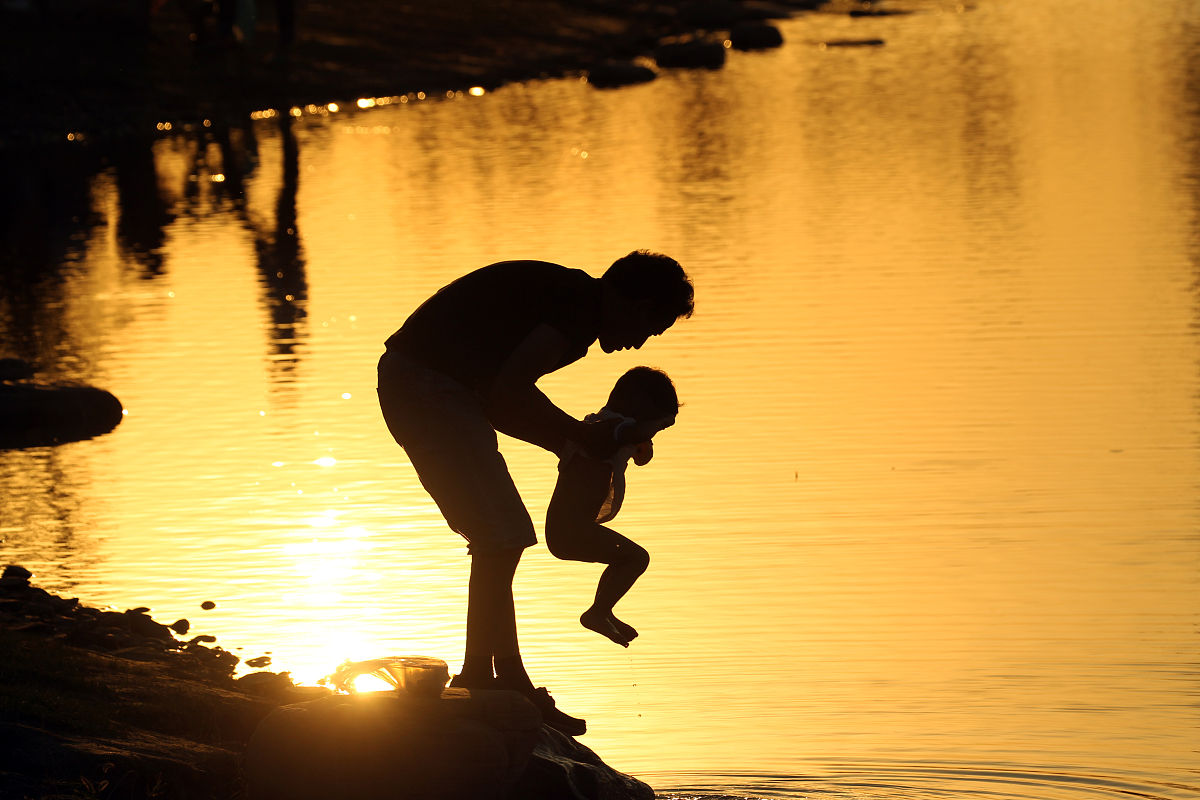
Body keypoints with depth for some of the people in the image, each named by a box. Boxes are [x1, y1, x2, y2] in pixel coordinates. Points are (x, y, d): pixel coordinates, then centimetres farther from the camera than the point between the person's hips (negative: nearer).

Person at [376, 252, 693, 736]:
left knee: (499, 541, 15)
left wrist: (569, 443, 14)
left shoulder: (568, 297, 18)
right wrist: (584, 437, -10)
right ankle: (510, 684, -6)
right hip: (427, 385, -11)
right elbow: (510, 389, -22)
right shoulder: (581, 306, -13)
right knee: (501, 540, -9)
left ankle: (478, 678, 20)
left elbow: (497, 396, 20)